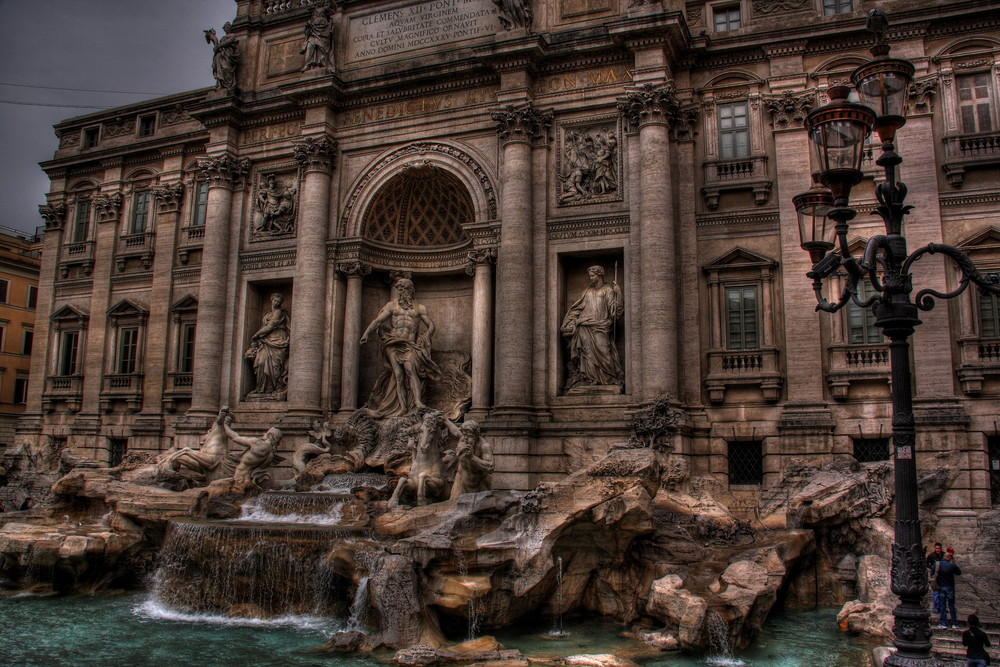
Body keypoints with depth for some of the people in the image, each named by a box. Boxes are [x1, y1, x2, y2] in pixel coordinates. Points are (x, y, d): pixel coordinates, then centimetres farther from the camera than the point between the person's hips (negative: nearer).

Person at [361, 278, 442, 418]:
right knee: (399, 375, -11)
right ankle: (403, 407, -13)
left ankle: (418, 402, -36)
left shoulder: (419, 308, 17)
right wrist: (366, 334, -12)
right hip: (393, 343, 0)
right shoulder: (392, 305, 15)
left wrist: (424, 339, 0)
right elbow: (377, 321, 4)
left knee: (410, 369, -24)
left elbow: (430, 326, 18)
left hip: (409, 345, 0)